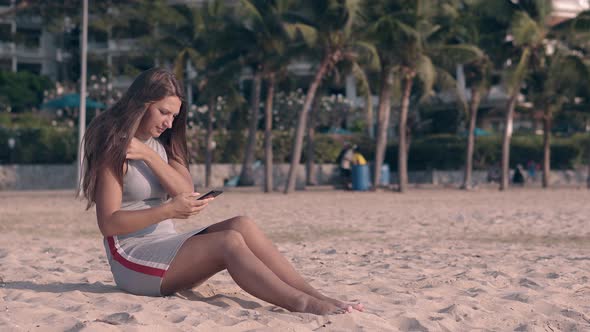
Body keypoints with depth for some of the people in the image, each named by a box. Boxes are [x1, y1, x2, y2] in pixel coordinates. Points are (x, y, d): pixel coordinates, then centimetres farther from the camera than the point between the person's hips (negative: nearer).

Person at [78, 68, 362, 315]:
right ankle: (303, 305, -37)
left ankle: (315, 296, -27)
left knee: (241, 225, -18)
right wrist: (168, 210, -26)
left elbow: (186, 192, -2)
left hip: (165, 246, 7)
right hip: (131, 260, -7)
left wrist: (150, 156, -15)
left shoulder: (161, 145, 15)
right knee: (229, 242, -27)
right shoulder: (115, 150, -7)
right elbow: (108, 223, -16)